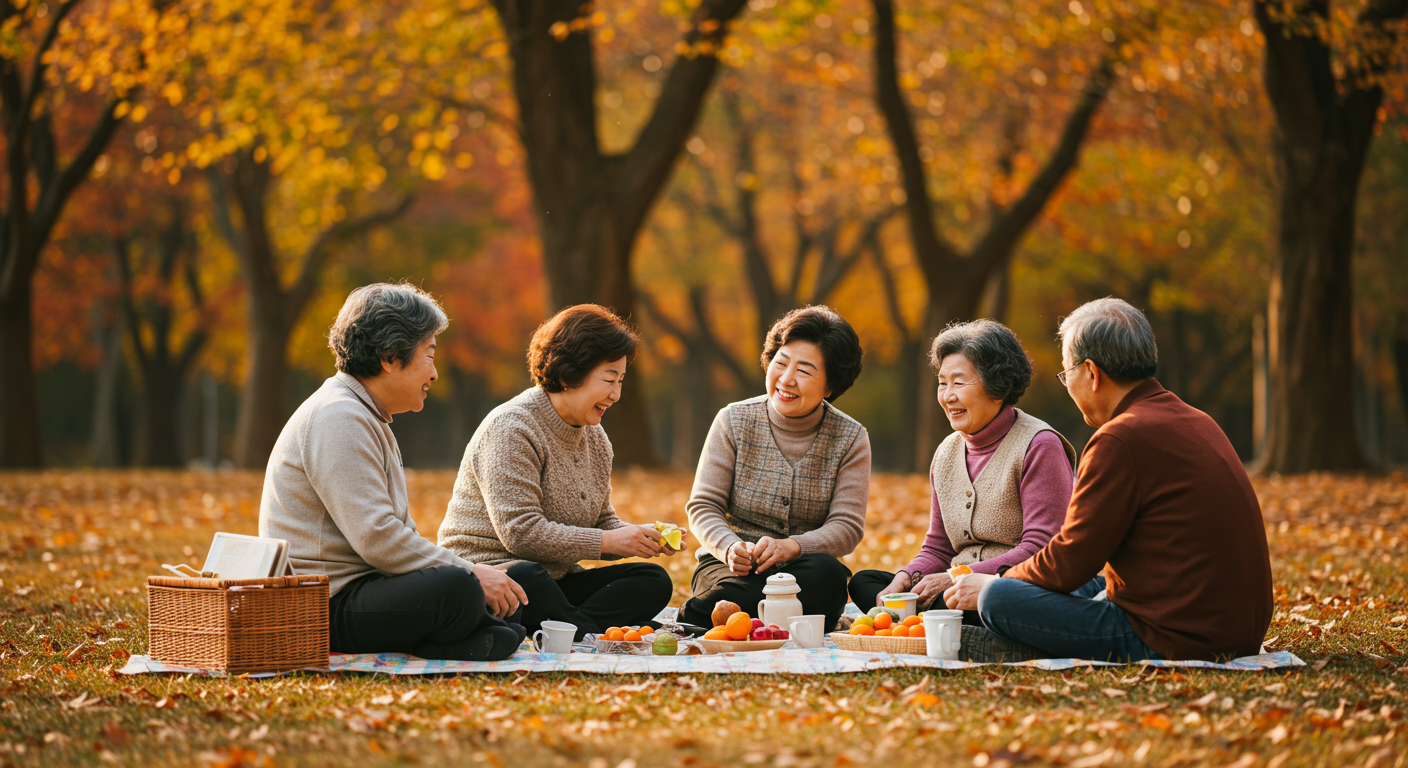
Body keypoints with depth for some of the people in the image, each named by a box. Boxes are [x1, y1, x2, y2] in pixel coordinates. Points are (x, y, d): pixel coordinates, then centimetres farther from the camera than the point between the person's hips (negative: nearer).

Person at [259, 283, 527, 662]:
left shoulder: (366, 418, 23)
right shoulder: (338, 418, -13)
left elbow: (397, 531, 22)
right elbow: (375, 537, -22)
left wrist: (473, 574, 6)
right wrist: (469, 573, -18)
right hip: (330, 602, -11)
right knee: (457, 589, -34)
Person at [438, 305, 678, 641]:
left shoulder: (595, 439, 15)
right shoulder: (511, 429, -14)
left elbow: (602, 523, 17)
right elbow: (521, 532, -23)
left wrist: (643, 537, -6)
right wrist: (609, 541, -21)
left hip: (555, 579, 9)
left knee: (653, 580, -13)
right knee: (525, 577, -42)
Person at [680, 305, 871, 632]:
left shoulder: (850, 439, 2)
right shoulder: (734, 422, 3)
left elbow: (847, 527, -5)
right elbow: (703, 507, 1)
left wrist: (791, 546, -26)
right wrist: (731, 548, -22)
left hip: (806, 571, 2)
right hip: (733, 568, -2)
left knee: (826, 572, -36)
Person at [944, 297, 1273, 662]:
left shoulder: (1121, 439, -17)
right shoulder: (1195, 422, 13)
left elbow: (1070, 562, -12)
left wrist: (992, 585, 4)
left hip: (1178, 642, -10)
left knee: (998, 599, -9)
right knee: (1089, 586, 33)